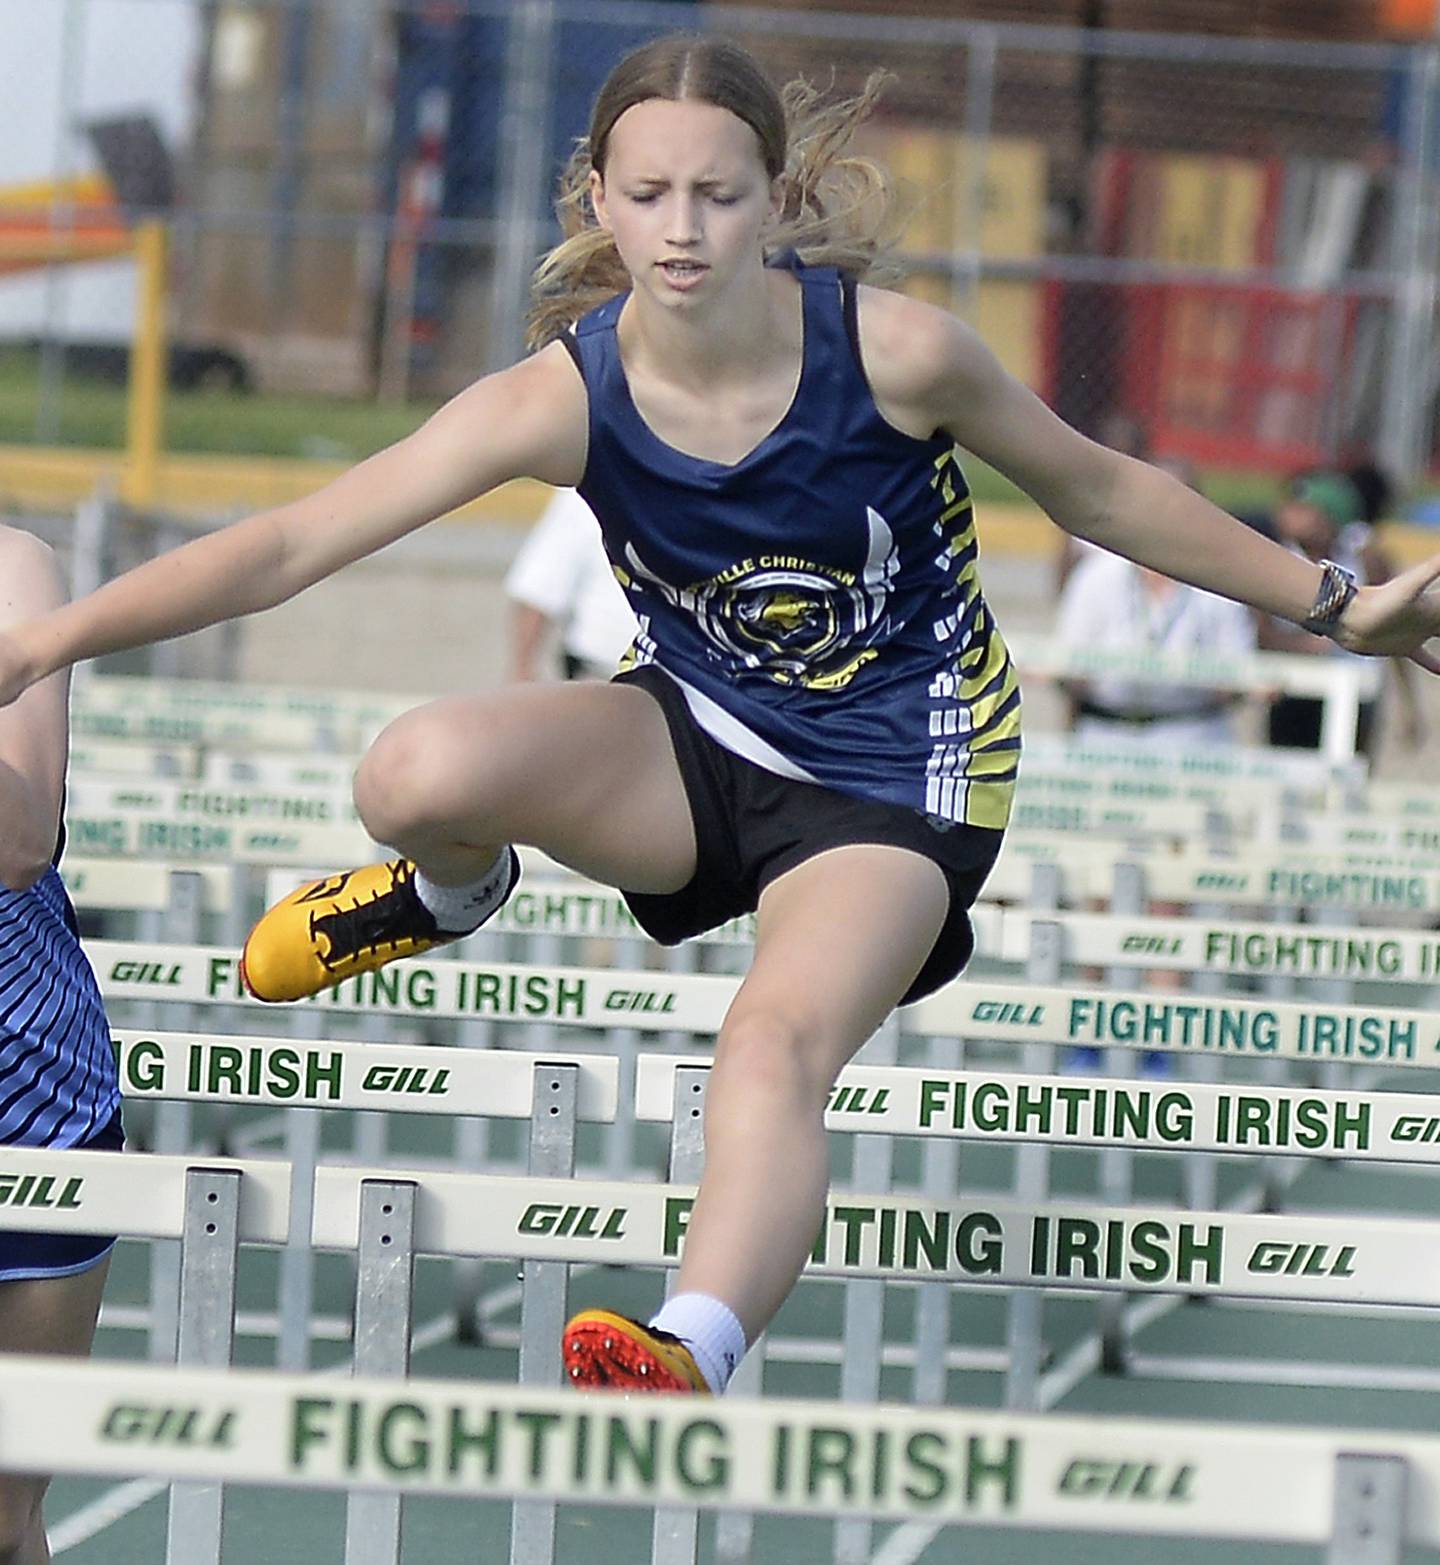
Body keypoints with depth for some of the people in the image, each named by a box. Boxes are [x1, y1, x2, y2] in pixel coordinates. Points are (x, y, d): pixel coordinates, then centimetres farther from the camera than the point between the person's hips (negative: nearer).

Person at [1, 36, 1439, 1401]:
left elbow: (1102, 491, -1)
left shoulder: (891, 353, -19)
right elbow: (298, 540, -22)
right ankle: (452, 892, 12)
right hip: (696, 741, 2)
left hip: (893, 782, -2)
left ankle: (691, 1357, -50)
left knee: (771, 1051, -32)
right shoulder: (566, 396, -18)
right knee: (417, 776, -26)